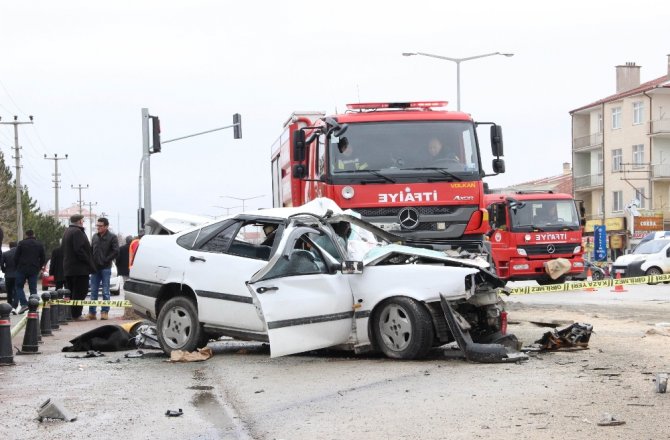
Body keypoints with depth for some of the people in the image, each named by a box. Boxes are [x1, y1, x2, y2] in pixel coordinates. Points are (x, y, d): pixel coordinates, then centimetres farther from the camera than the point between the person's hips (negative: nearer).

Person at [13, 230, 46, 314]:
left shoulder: (21, 243, 0)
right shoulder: (40, 244, 9)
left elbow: (16, 257, -1)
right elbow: (43, 259, 10)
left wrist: (18, 267, 12)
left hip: (22, 269, -3)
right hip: (34, 271, 3)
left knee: (18, 287, 7)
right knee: (33, 289, 6)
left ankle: (24, 304, -10)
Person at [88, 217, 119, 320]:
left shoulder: (112, 237, -3)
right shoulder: (95, 236, 13)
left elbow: (116, 252, -10)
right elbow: (91, 250, 18)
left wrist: (106, 260, -12)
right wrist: (91, 262, 5)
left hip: (105, 268, -5)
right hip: (95, 268, 5)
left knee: (105, 292, -1)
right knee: (93, 291, 5)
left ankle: (105, 312, 3)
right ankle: (91, 312, 8)